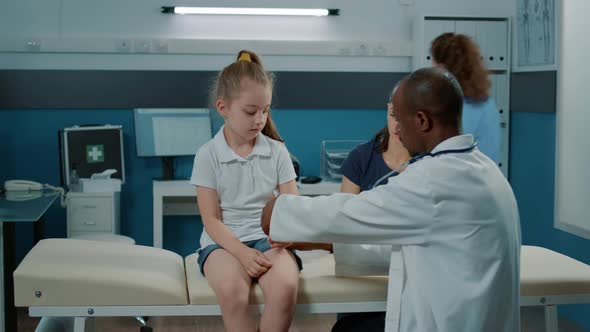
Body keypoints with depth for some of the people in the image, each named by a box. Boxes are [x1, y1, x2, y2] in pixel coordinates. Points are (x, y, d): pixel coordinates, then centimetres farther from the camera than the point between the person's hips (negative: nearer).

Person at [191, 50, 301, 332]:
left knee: (285, 287, -32)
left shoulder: (277, 151, 5)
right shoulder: (207, 155, 0)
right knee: (231, 292, -34)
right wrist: (242, 252, -19)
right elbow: (211, 219, -3)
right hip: (224, 241, -1)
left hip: (268, 237, 1)